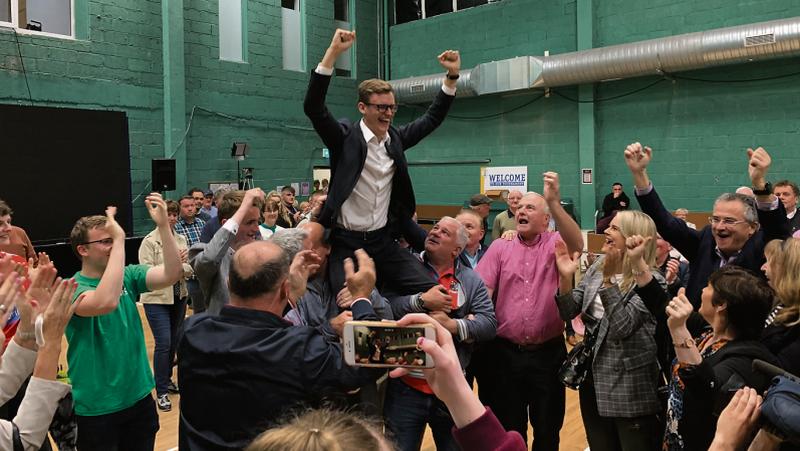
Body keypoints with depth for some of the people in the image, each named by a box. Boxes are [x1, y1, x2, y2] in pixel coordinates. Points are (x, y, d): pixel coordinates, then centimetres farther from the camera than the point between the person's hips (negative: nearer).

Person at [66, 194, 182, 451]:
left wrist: (163, 225, -26)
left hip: (139, 396, 5)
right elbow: (106, 302, -37)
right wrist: (119, 239, -35)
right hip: (97, 407, -5)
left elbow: (172, 275, -15)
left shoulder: (128, 275, 0)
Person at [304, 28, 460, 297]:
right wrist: (333, 53, -28)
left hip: (384, 241, 5)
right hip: (347, 244, -4)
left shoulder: (395, 139, 8)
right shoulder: (345, 137, -6)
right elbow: (313, 107, -20)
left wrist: (452, 76, 4)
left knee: (430, 292, -6)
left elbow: (432, 118, 15)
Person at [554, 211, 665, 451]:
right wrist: (566, 277, -15)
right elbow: (568, 313, 0)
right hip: (593, 378, 6)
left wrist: (608, 279, -26)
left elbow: (620, 328, -25)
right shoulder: (597, 267, 3)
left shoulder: (649, 280, -15)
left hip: (630, 386, -6)